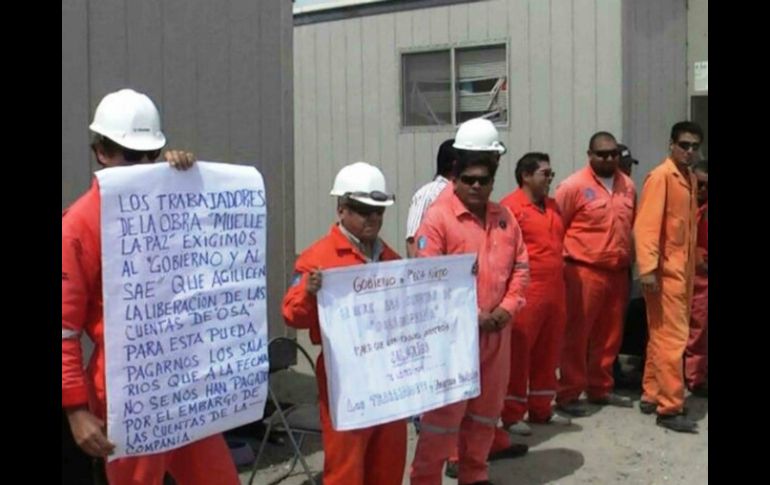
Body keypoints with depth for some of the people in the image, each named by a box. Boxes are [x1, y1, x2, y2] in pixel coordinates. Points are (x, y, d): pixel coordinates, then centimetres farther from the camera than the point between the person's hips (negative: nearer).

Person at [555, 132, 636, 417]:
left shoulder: (628, 186, 11)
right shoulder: (574, 186, -8)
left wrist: (628, 261, 18)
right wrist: (565, 263, -6)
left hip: (617, 273, 6)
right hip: (584, 272, -6)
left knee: (610, 335, 13)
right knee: (576, 335, -2)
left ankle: (600, 389, 26)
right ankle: (568, 394, 6)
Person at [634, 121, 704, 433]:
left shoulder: (691, 179, 14)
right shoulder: (660, 177, -11)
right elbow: (646, 225, -18)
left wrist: (691, 268, 15)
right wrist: (648, 268, -24)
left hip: (684, 269, 8)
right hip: (665, 270, -8)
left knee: (662, 336, 14)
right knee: (672, 338, -5)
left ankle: (651, 396, 24)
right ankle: (670, 408, 1)